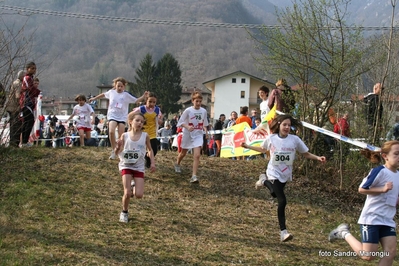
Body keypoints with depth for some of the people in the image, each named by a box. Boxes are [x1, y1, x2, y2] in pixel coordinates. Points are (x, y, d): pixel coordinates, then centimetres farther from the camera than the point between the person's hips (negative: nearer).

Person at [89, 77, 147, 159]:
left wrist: (144, 96, -12)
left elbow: (136, 100, 1)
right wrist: (94, 98, 34)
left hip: (122, 117, 0)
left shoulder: (126, 95, 0)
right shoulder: (111, 92, 5)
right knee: (111, 131, -23)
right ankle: (113, 150, -10)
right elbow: (104, 94, 25)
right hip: (112, 116, 0)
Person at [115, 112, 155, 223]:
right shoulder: (125, 136, -6)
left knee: (139, 195, -7)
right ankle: (124, 213, 17)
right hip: (126, 165, -1)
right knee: (127, 193, -10)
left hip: (139, 167, 1)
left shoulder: (145, 136, -4)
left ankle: (134, 185, 29)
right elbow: (118, 153, -2)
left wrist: (153, 163, 0)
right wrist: (118, 147, -23)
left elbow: (150, 150, 11)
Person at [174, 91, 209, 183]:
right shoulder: (188, 110, -11)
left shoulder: (203, 111, -1)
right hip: (187, 135, -1)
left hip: (198, 135, 1)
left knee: (197, 155, -16)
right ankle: (177, 164, 52)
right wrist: (187, 127, -26)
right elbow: (180, 122, -9)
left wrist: (205, 128, -5)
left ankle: (194, 176, -17)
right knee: (183, 153, 19)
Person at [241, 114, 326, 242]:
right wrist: (248, 146, 6)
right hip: (274, 173, -3)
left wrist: (318, 158, -19)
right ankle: (283, 231, -2)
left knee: (276, 194, 23)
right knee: (282, 201, -15)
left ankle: (264, 181, 50)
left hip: (285, 175, 3)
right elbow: (263, 149, 12)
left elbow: (306, 154, -3)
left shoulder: (295, 140, -9)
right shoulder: (271, 138, -8)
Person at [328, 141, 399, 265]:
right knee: (368, 255, -4)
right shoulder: (379, 171, -15)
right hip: (371, 219, -7)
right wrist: (383, 189, -23)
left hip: (388, 220, 7)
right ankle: (344, 233, 17)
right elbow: (361, 189, -14)